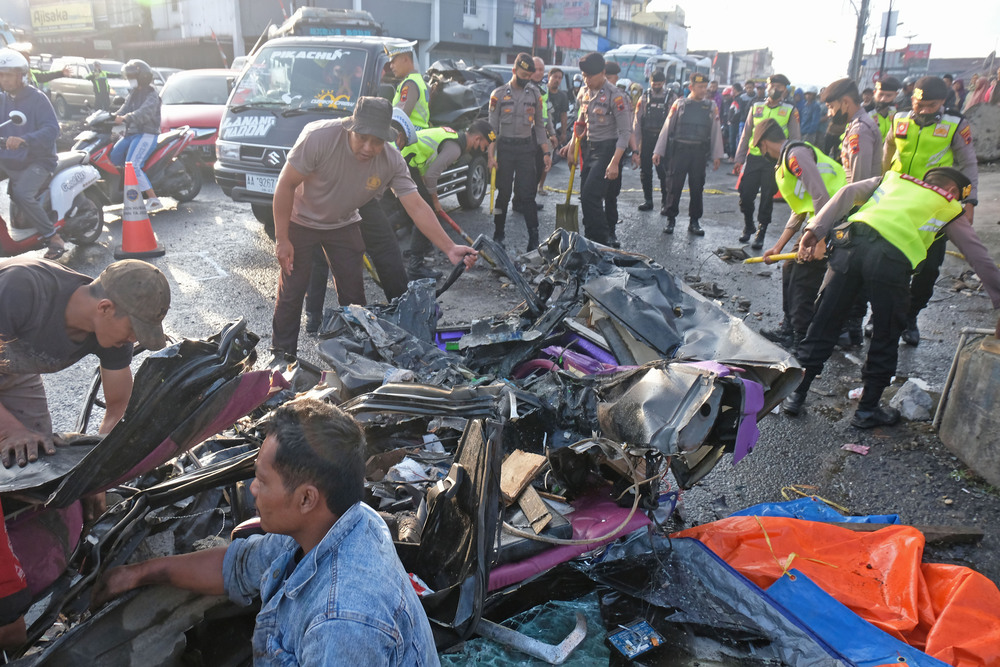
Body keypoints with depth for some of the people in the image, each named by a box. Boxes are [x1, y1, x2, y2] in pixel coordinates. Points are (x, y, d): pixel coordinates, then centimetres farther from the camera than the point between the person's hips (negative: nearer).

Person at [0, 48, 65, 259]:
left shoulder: (37, 98, -8)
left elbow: (52, 129, -20)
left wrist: (24, 139, -34)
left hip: (37, 160, -7)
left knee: (22, 194, -30)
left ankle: (53, 238, -18)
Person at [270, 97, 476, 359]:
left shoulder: (392, 161, -23)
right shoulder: (319, 136, -32)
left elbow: (417, 207, -25)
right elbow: (286, 184, -23)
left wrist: (450, 248, -37)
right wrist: (281, 239, -20)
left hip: (343, 225, 3)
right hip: (300, 221, -3)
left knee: (353, 293, 4)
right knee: (291, 290, -2)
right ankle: (282, 352, 16)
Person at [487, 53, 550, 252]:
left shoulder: (535, 94, 8)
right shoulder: (499, 94, 1)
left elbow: (539, 126, 11)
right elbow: (493, 127, -1)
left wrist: (546, 153, 3)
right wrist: (491, 156, -9)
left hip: (527, 148, 1)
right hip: (505, 148, -1)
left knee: (527, 195, -4)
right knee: (503, 194, 5)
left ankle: (534, 239, -4)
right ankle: (499, 234, 17)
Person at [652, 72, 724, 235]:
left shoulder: (711, 107, 9)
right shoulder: (679, 104, 4)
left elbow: (716, 131, 11)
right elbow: (667, 128, 5)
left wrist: (717, 155, 6)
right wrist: (658, 151, 2)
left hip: (699, 153, 2)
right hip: (679, 150, -2)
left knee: (697, 188, 6)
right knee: (674, 186, -1)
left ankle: (694, 222, 16)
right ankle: (670, 220, 10)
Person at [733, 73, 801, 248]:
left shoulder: (790, 111, 5)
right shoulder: (756, 107, 11)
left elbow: (795, 139, 6)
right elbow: (746, 134, 14)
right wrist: (739, 158, 9)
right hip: (753, 158, 2)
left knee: (767, 199, 1)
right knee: (745, 196, 0)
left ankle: (760, 234, 12)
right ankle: (748, 227, 24)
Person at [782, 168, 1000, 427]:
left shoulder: (895, 178, 33)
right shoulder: (950, 208, 26)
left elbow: (848, 192, 16)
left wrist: (815, 230, 8)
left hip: (851, 240, 3)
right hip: (891, 260, -3)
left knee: (823, 324, 10)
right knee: (885, 338, 14)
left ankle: (796, 395, 18)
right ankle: (867, 409, 24)